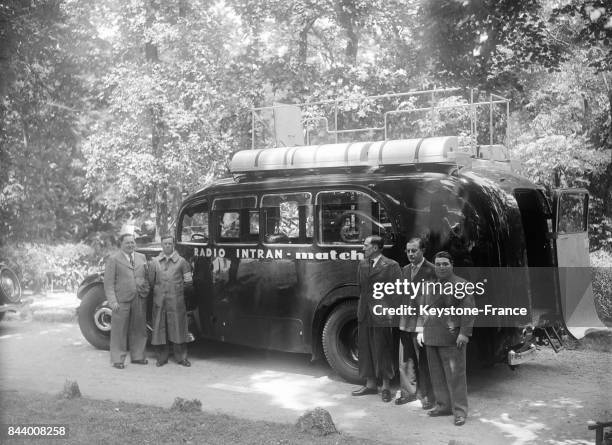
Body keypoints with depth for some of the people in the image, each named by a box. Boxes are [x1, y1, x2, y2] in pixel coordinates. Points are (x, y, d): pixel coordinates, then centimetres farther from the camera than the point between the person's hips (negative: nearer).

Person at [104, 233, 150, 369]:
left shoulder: (142, 257, 14)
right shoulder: (114, 259, -2)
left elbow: (147, 276, 18)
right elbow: (108, 283, -5)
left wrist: (147, 290, 1)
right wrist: (112, 301, -13)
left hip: (140, 300, 5)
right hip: (122, 300, -5)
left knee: (138, 329, 11)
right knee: (119, 331, 1)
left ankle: (137, 356, 23)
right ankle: (117, 359, 9)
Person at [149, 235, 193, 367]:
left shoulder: (181, 261, 3)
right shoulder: (155, 261, 8)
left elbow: (187, 280, 7)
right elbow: (150, 280, 13)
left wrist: (177, 286, 4)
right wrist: (158, 289, 7)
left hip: (176, 300, -2)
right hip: (159, 300, 2)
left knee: (178, 327, 2)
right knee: (160, 328, 4)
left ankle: (181, 357, 11)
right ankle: (162, 357, 14)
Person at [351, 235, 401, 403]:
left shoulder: (391, 266, -9)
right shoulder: (362, 264, 12)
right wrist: (362, 307, 11)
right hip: (364, 314, 6)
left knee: (382, 350, 2)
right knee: (365, 349, 11)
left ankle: (385, 387, 14)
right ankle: (370, 384, 24)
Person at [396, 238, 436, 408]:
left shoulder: (431, 270, -10)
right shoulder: (405, 270, 13)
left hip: (423, 323, -7)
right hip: (405, 322, 7)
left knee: (424, 361, 1)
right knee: (405, 360, 15)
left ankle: (427, 397, 13)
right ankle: (409, 392, 29)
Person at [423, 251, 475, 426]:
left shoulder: (461, 285, -6)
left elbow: (469, 311, -11)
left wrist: (464, 333, -18)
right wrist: (424, 331, 16)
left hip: (452, 338, -7)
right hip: (432, 338, 7)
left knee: (455, 374, -5)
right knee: (437, 374, 11)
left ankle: (460, 411, 1)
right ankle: (443, 406, 22)